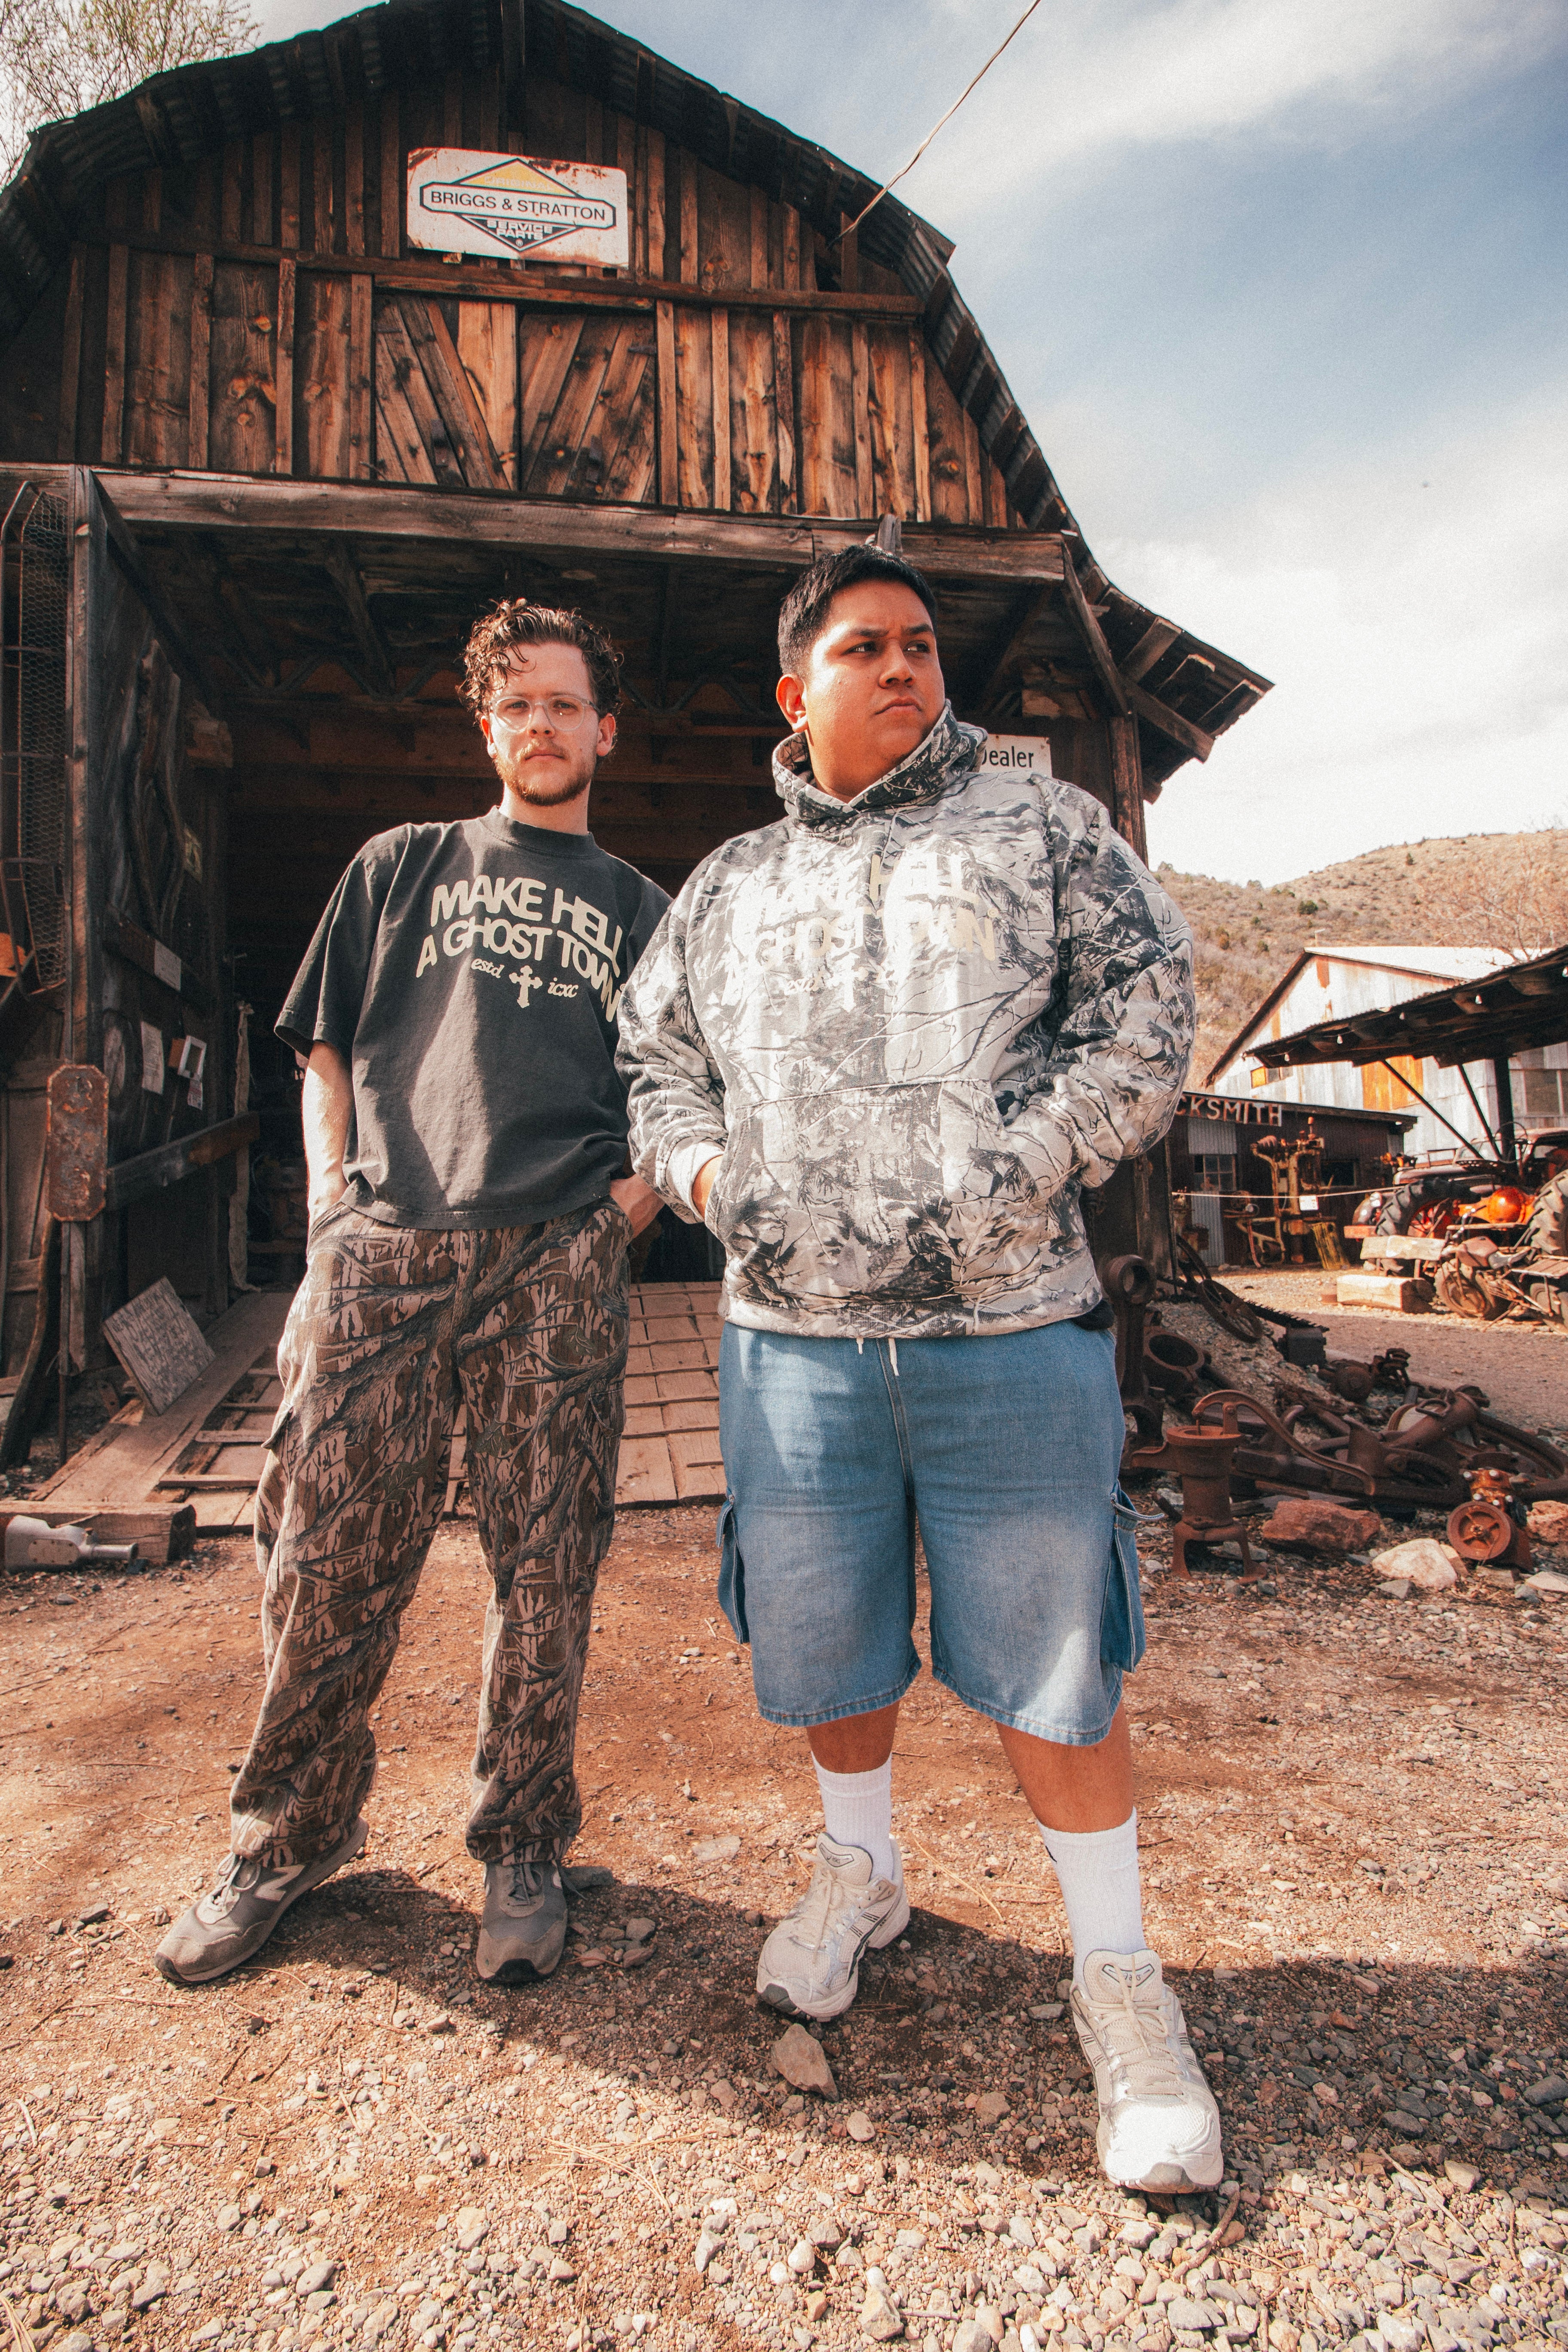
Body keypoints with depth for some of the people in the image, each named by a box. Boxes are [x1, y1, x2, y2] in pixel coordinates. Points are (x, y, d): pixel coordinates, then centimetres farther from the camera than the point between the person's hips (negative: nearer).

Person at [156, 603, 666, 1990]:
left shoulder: (643, 911, 20)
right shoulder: (404, 864, 20)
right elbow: (327, 1050, 16)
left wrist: (630, 1201, 0)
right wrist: (334, 1199, 3)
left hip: (559, 1258, 0)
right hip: (382, 1249, 0)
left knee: (546, 1571, 3)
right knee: (327, 1558, 3)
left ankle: (523, 1850, 22)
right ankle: (292, 1838, 25)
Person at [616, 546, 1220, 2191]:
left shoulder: (1042, 832, 8)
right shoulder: (727, 887, 16)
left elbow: (1145, 1020, 0)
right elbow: (653, 1057, 22)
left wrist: (1007, 1172, -12)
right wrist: (699, 1164, 1)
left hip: (1006, 1328, -2)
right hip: (792, 1332, 3)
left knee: (1049, 1664, 6)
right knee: (820, 1639, 16)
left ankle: (1117, 1975, 29)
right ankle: (859, 1871, 44)